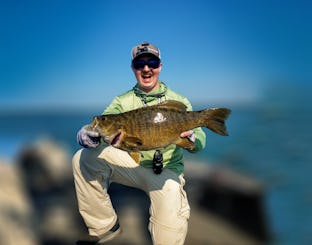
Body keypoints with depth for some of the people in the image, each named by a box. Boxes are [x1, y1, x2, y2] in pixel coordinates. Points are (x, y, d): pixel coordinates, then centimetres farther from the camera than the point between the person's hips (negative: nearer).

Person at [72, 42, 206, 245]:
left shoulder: (178, 102, -1)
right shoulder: (123, 101, 4)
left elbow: (199, 142, -8)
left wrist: (190, 138, -35)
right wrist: (88, 135, -36)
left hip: (167, 171, -3)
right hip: (131, 164, 4)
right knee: (83, 158, -19)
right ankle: (105, 228, -7)